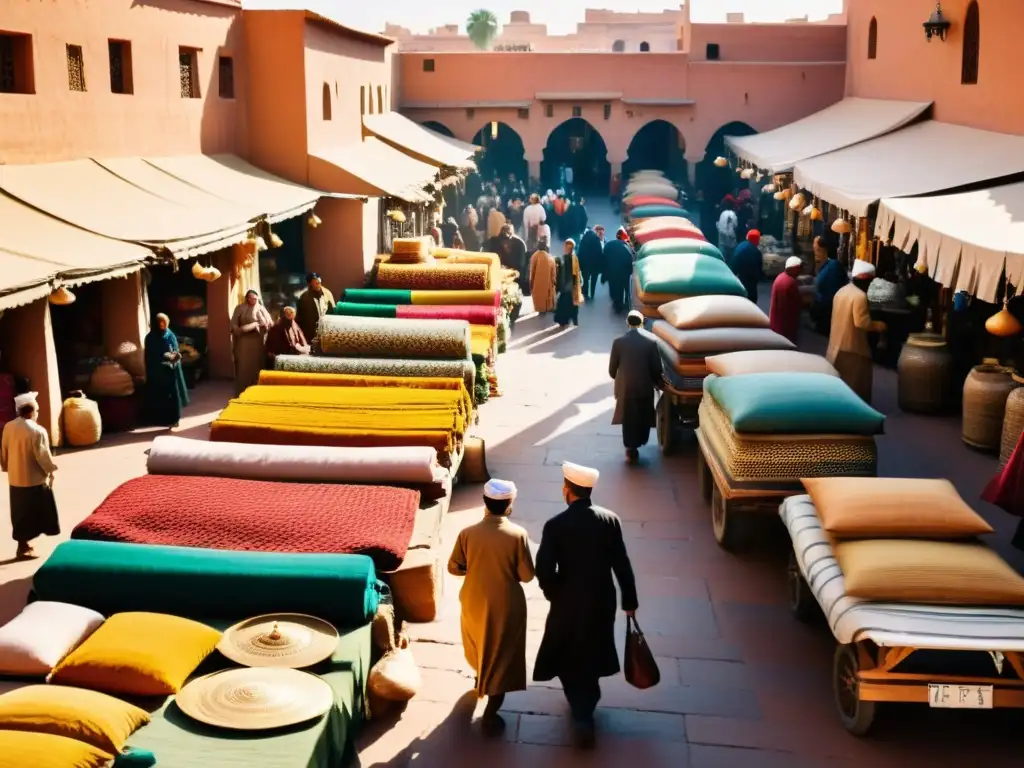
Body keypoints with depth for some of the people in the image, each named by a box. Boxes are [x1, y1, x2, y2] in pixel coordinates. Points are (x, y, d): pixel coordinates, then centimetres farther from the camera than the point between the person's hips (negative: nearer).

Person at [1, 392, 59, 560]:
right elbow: (43, 456, -16)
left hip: (15, 479, 6)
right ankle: (24, 547, 13)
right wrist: (51, 471, 0)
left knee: (20, 512, 16)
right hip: (34, 479, -6)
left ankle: (23, 542, 25)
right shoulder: (37, 431, -20)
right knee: (33, 512, 7)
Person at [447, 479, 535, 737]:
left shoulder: (468, 533, -14)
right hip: (506, 605, -3)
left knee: (477, 643, 31)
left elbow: (454, 568, -4)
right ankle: (490, 716, 16)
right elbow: (527, 576, -14)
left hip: (474, 601, 3)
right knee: (502, 658, 12)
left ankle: (480, 679, 57)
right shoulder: (518, 535, -20)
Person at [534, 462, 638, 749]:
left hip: (568, 602, -3)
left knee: (569, 658, 14)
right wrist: (629, 600, 5)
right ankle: (587, 699, 45)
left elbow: (545, 571, -17)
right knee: (592, 652, 24)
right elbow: (622, 564, -6)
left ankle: (583, 716, 8)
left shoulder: (555, 525, -18)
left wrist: (555, 596, 3)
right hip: (602, 600, 3)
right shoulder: (611, 520, -11)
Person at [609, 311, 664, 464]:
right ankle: (638, 444, 32)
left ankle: (631, 450, 13)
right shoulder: (651, 340, -9)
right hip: (645, 387, 0)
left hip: (625, 387, 0)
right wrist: (657, 383, 14)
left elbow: (612, 369, -1)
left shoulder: (619, 341, -8)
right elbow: (657, 368, -5)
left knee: (628, 419, 11)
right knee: (644, 418, 19)